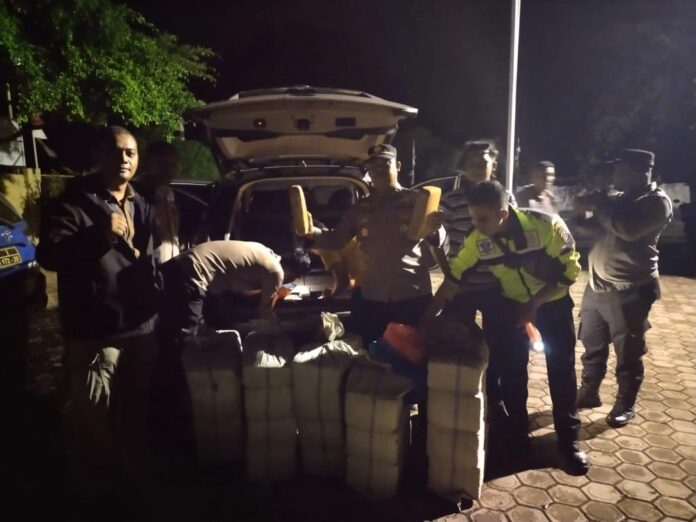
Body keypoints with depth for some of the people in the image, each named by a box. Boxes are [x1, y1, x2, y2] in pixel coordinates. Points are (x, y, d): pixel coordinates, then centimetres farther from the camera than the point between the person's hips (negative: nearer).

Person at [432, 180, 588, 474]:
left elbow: (570, 270, -20)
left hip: (553, 303, -2)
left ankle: (569, 439, 23)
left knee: (561, 370, 4)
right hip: (512, 304, 2)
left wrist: (535, 303, -27)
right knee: (510, 371, 4)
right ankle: (517, 433, 24)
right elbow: (454, 280, -13)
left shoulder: (546, 226, -30)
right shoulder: (477, 241, -21)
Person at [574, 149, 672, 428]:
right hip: (597, 286, 7)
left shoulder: (657, 202, -9)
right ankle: (589, 392, 31)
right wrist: (588, 210, -4)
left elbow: (629, 230, -27)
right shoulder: (618, 199, 13)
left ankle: (625, 405, 22)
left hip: (629, 291, -7)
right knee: (592, 346, 16)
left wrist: (600, 205, -15)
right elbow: (596, 229, 17)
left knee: (627, 354, 5)